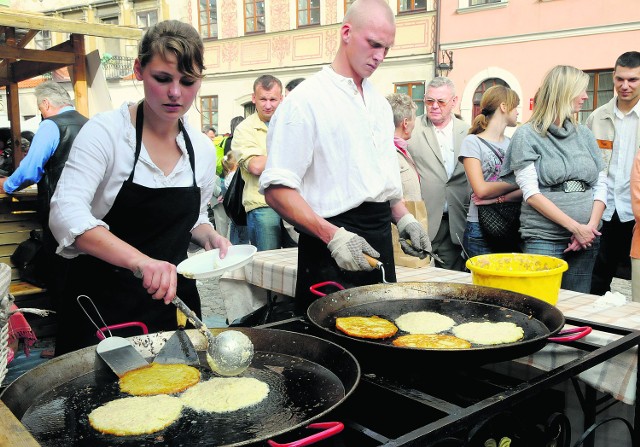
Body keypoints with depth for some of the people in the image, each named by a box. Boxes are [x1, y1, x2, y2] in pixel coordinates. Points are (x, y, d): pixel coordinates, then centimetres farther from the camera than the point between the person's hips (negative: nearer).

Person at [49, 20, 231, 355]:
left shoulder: (203, 148, 2)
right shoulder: (106, 131, -14)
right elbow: (66, 214, -27)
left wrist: (209, 236, -6)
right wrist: (140, 260, -42)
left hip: (171, 298, 5)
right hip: (103, 302, -4)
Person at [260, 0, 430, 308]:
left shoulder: (379, 103, 15)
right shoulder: (306, 100, -11)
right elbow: (277, 188, -17)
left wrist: (404, 219, 9)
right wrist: (333, 236, -25)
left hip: (379, 236, 8)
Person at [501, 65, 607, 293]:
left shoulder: (584, 134, 12)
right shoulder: (528, 135, -3)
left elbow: (600, 185, 11)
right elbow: (531, 193, -10)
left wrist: (591, 227, -5)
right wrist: (575, 227, -14)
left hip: (586, 241, 5)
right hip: (543, 240, -5)